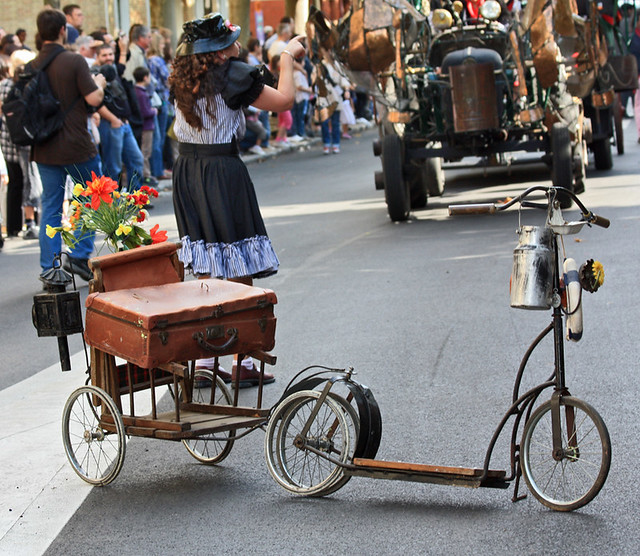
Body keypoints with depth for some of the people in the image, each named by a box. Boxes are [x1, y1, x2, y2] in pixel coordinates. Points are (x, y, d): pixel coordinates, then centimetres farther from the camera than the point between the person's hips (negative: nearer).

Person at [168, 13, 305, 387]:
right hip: (224, 173, -7)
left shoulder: (184, 79, 6)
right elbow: (284, 100, -7)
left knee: (205, 272, 14)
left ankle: (203, 360, 16)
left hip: (188, 171, 7)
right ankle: (244, 364, 5)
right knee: (239, 274, 2)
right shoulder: (231, 75, -14)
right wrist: (288, 56, 8)